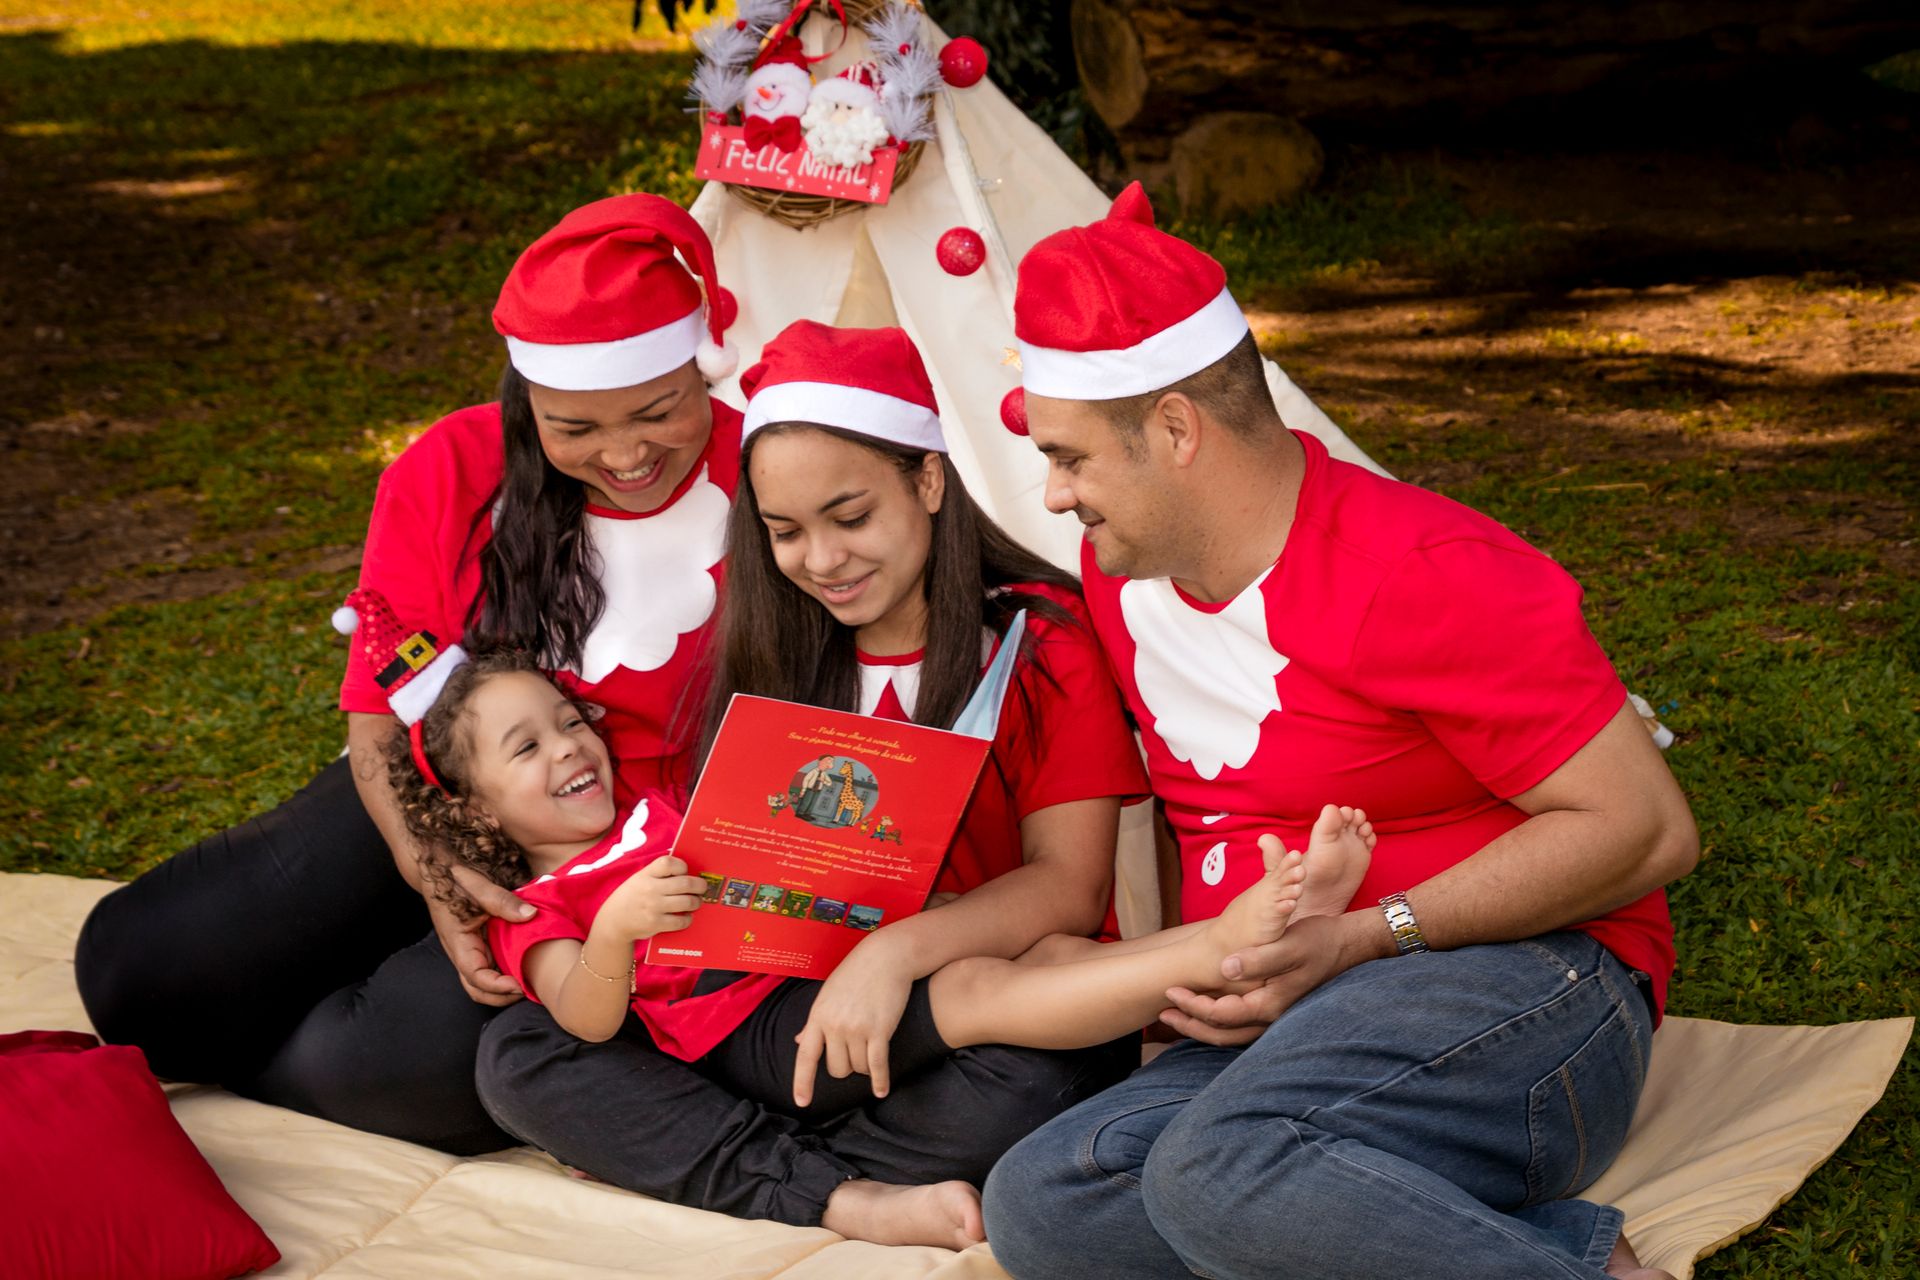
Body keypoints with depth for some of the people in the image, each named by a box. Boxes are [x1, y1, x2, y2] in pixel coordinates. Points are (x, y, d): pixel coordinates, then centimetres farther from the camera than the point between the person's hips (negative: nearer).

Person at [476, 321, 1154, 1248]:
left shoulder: (1044, 639, -4)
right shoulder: (768, 653, 11)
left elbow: (1069, 885, -11)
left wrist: (901, 950, -28)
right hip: (795, 1016, 4)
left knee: (1026, 1081, -40)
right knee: (516, 1052, -13)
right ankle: (846, 1200, -24)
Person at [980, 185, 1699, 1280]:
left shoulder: (1419, 574, -13)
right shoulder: (1121, 574, 11)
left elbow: (1648, 829, -14)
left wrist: (1361, 939, -18)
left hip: (1524, 991, -8)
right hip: (1278, 1032, 9)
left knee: (1226, 1169, -37)